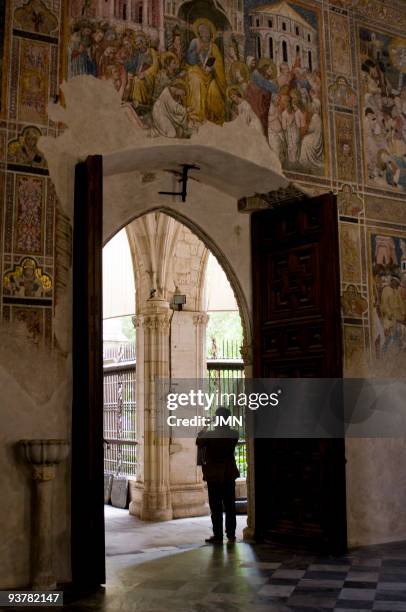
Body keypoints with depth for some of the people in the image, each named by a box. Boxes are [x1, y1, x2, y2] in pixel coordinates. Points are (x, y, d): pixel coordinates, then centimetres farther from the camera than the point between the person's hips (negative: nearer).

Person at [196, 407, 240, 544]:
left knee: (216, 507, 2)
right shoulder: (234, 434, -5)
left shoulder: (210, 435, -15)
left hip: (214, 475, -4)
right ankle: (231, 534, 14)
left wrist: (202, 432, 25)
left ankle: (218, 536, 3)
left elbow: (199, 442, 5)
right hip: (229, 474, 4)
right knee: (230, 505, 11)